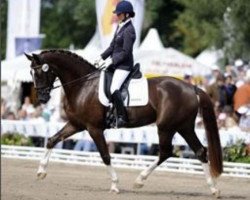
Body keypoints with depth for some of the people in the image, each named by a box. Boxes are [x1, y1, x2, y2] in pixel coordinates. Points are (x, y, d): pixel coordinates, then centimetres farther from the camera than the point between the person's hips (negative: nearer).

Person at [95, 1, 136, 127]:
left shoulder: (129, 30, -17)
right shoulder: (120, 27, 12)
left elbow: (125, 52, -20)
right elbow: (113, 46, 18)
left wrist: (111, 61, -21)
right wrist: (102, 57, 9)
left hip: (124, 65, -11)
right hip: (115, 63, 11)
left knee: (114, 89, -26)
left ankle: (122, 117, -20)